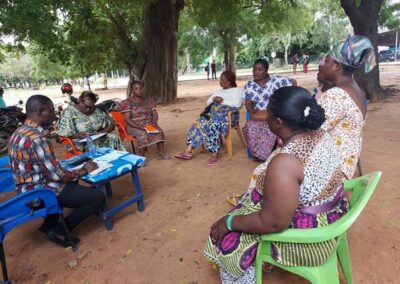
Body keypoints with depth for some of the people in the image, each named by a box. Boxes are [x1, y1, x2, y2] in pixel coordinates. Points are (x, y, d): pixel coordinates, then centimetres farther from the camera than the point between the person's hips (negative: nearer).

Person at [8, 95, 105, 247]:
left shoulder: (19, 132, 6)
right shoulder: (36, 139, -26)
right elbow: (57, 175, -24)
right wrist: (84, 170, -9)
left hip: (28, 190, 10)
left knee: (72, 182, 32)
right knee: (97, 197, -11)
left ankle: (49, 224, 25)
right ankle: (59, 231, 3)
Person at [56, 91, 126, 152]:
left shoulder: (97, 111, 6)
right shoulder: (69, 112, -5)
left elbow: (111, 124, 9)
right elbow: (63, 134, -7)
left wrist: (103, 132, -12)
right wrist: (78, 135, -25)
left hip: (99, 139, 4)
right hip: (81, 143, -3)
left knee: (114, 138, -23)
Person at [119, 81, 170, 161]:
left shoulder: (149, 101, 10)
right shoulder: (127, 103, -4)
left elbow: (155, 114, 6)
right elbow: (127, 119, -12)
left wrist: (154, 123, -17)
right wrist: (140, 127, -24)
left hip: (149, 125, 4)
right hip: (134, 127, -4)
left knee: (160, 131, -24)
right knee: (143, 134, -35)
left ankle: (161, 153, -17)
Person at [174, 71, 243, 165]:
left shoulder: (236, 90, 8)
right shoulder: (218, 91, 30)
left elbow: (237, 104, -11)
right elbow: (208, 103, 21)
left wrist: (223, 101, -14)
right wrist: (213, 99, 0)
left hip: (228, 116, -6)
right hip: (214, 116, 7)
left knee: (213, 126, -34)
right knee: (199, 123, -18)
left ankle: (214, 155, -30)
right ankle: (188, 151, -24)